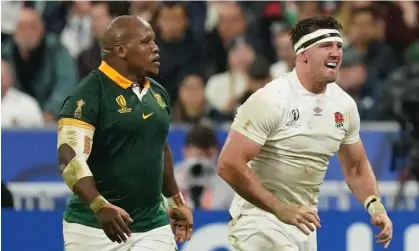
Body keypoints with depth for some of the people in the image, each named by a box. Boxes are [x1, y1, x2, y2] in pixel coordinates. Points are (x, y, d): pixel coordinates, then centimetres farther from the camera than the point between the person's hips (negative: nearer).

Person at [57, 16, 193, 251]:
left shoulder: (158, 94, 12)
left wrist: (177, 201, 31)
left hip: (153, 228, 6)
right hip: (94, 228, -6)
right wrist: (100, 207, -34)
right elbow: (69, 159, -22)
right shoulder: (89, 94, -13)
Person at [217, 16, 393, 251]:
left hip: (304, 221, 7)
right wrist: (280, 209, -23)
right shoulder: (271, 99, -16)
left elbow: (356, 167, 18)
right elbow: (229, 164, -21)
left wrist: (375, 205, 0)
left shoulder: (344, 104, 4)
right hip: (261, 218, -7)